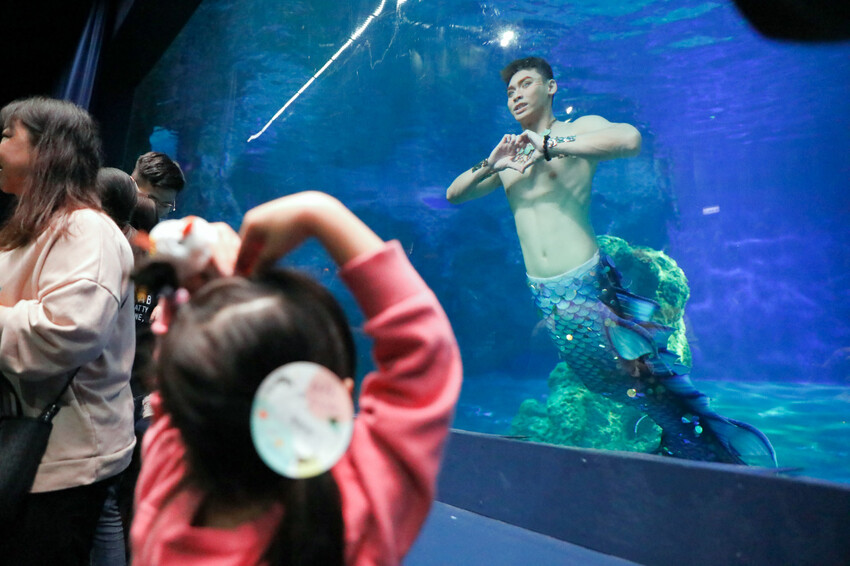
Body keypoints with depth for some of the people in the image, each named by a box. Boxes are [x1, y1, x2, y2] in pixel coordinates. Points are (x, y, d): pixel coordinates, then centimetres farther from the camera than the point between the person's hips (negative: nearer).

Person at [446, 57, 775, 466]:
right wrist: (487, 165, -7)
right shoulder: (511, 152, 15)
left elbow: (629, 139, -24)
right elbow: (454, 195, 12)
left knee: (649, 378, -1)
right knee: (604, 383, 14)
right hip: (544, 295, 5)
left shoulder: (578, 129, -1)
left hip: (589, 283, -5)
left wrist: (550, 146, -21)